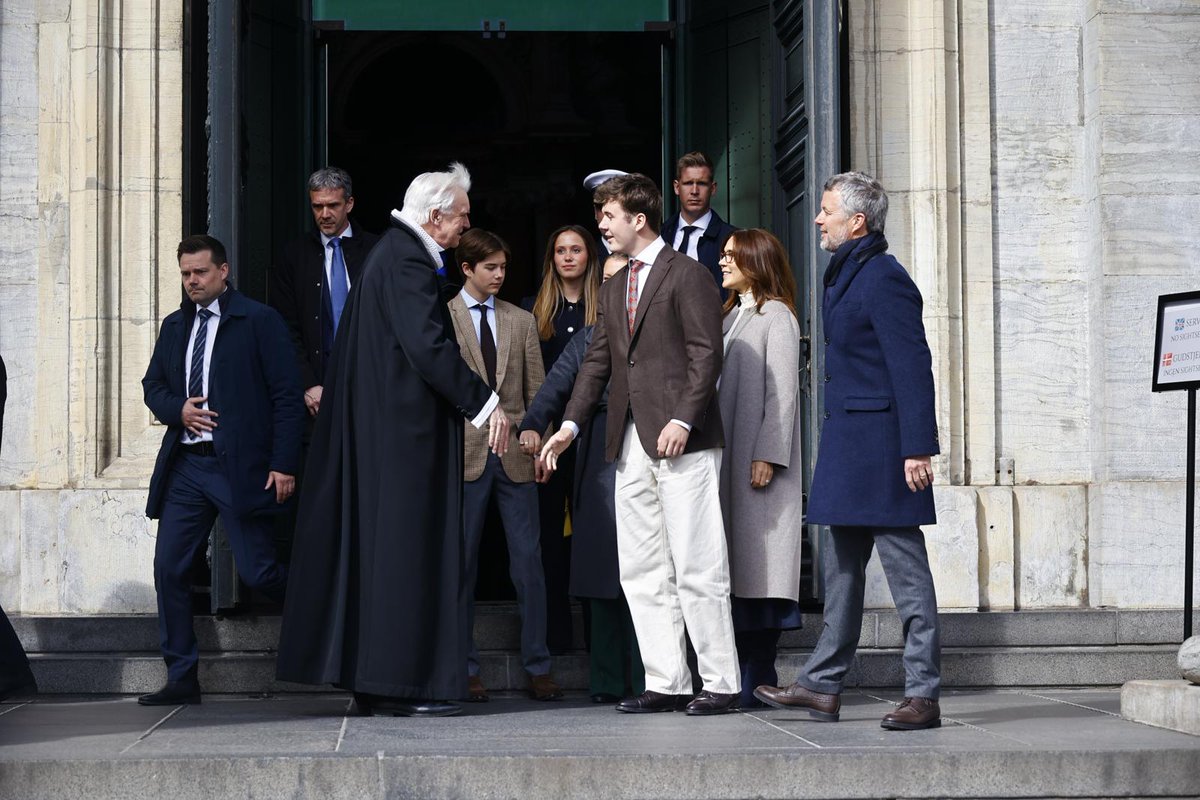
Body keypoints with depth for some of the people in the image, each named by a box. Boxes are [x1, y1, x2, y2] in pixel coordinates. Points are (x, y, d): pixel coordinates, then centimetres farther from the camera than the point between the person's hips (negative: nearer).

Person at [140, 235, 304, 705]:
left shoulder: (259, 321, -3)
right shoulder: (175, 326, 15)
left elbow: (286, 396, -6)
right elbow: (153, 385, 21)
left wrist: (284, 464, -12)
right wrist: (178, 410, -3)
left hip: (240, 467, -6)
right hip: (185, 465, 6)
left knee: (257, 571, -7)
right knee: (169, 568, 0)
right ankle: (181, 679, 9)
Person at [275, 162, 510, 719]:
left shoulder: (394, 253, 17)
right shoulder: (407, 262, -15)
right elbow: (430, 346, -24)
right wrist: (485, 402, -21)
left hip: (376, 427, 11)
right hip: (405, 428, -11)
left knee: (376, 546, 11)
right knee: (407, 546, -7)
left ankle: (369, 681, 15)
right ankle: (400, 684, -5)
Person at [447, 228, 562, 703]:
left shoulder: (521, 322, 15)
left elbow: (537, 388, 15)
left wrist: (535, 433, 1)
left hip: (515, 454, 3)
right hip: (464, 455, -3)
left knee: (528, 561, 0)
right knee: (462, 563, 1)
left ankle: (538, 668, 5)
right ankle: (466, 669, 9)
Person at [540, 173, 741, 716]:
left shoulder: (686, 274, -3)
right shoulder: (613, 290, 21)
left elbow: (706, 352, -10)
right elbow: (597, 361, 18)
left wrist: (683, 419, -19)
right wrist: (570, 424, 7)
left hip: (681, 442, -8)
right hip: (631, 446, 8)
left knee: (695, 568, -6)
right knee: (642, 571, 7)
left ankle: (721, 683, 0)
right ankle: (666, 683, 11)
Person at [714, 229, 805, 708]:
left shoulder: (776, 317, -5)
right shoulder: (730, 316, 20)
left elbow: (782, 392, -12)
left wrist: (766, 456, -18)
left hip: (757, 464, -8)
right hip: (724, 461, 8)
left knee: (757, 569, -7)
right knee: (733, 567, 6)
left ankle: (756, 682, -7)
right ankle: (734, 679, 8)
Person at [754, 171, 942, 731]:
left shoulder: (883, 278, -15)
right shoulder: (846, 274, 16)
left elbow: (913, 366, -19)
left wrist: (917, 447, -22)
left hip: (882, 445, -11)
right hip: (848, 443, 11)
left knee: (905, 570, -5)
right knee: (841, 568, 14)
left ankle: (923, 695, 0)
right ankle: (822, 685, 21)